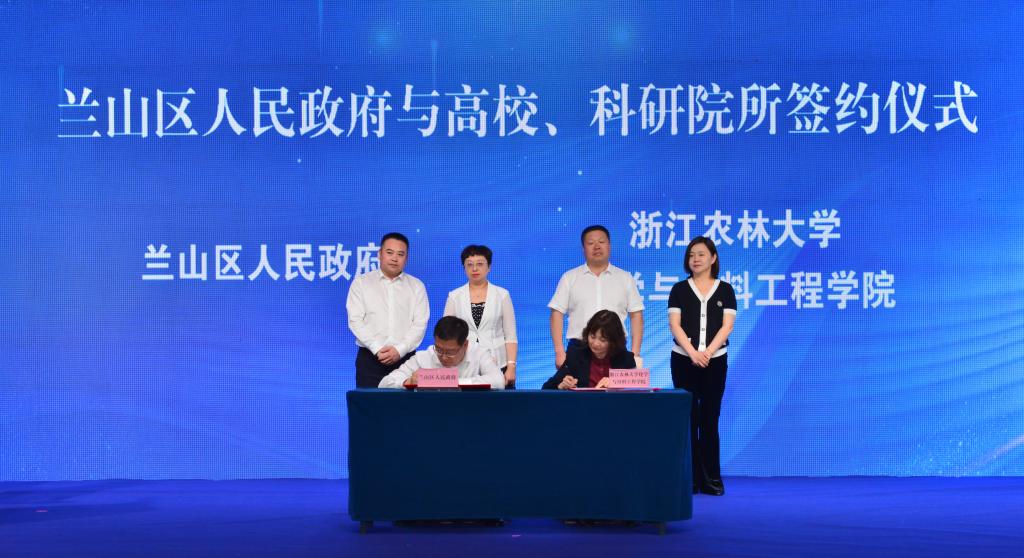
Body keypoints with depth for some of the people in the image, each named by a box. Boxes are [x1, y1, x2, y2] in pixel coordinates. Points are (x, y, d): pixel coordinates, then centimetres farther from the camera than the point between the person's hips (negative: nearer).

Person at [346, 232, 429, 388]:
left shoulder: (416, 286, 10)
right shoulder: (361, 283, 7)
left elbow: (420, 324, 1)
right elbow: (355, 321, -2)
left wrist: (400, 350, -13)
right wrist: (378, 349, -13)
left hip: (405, 358, 1)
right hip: (370, 358, -1)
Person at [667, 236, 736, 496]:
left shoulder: (725, 290, 6)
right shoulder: (679, 289, 5)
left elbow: (727, 325, -2)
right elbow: (674, 324, -3)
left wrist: (708, 352, -15)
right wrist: (692, 353, -16)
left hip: (715, 361, 0)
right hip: (684, 360, 0)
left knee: (710, 419, 2)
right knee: (688, 418, 1)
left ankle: (711, 478, 5)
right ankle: (689, 479, 5)